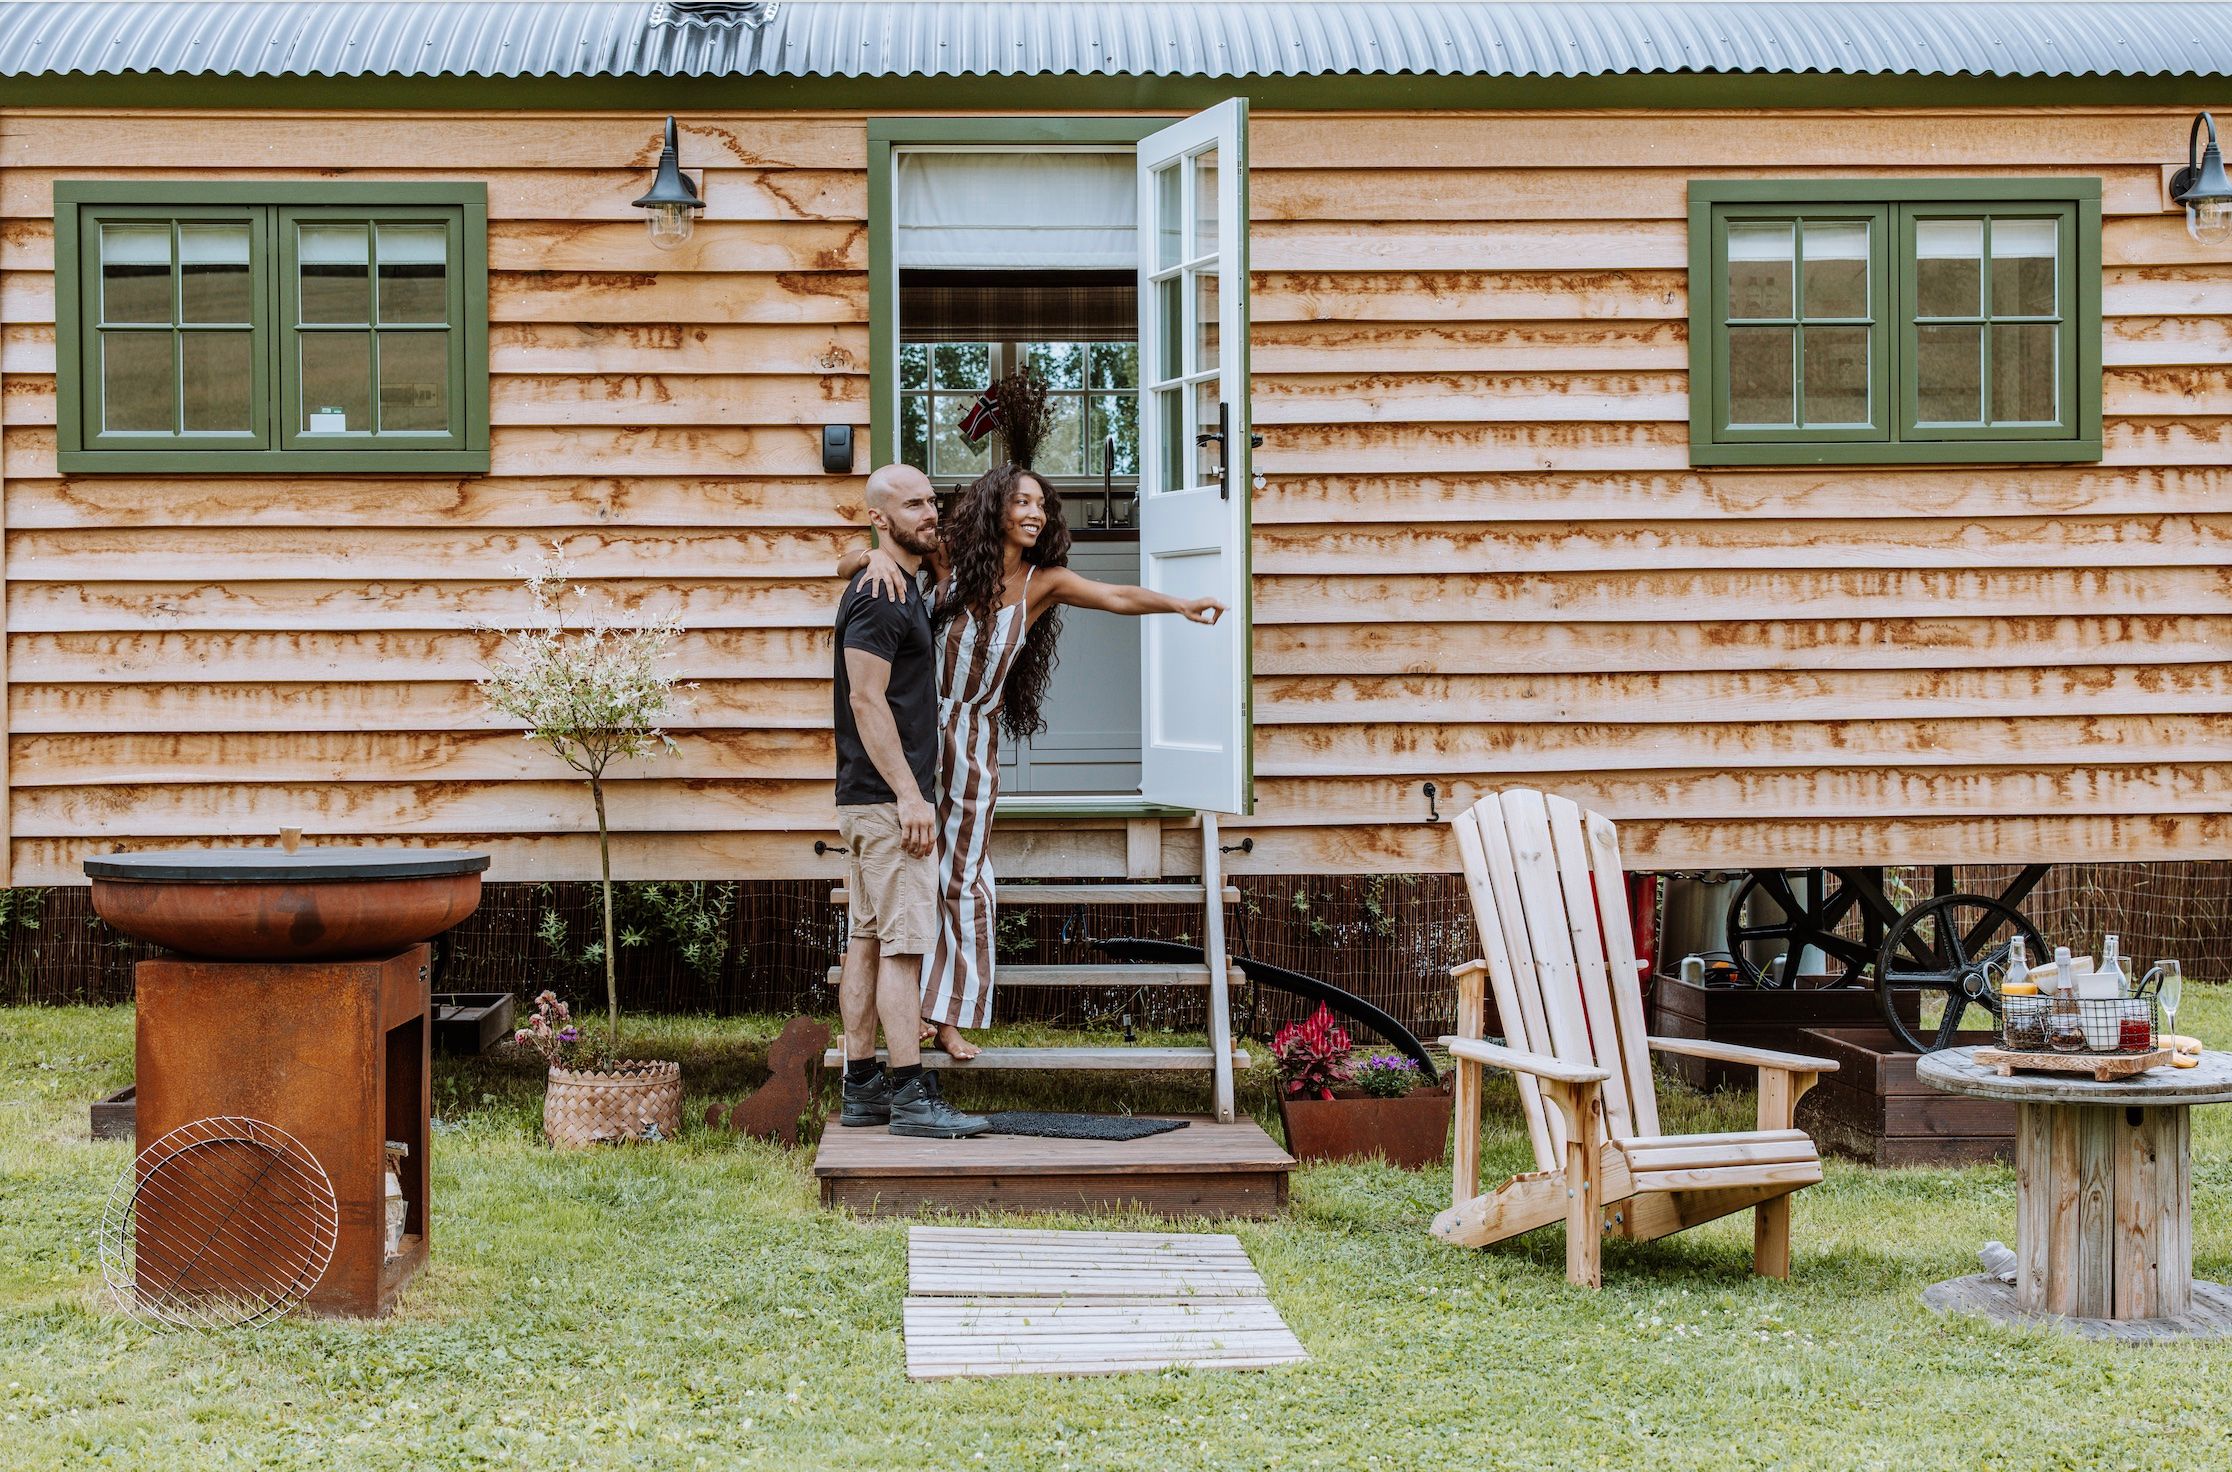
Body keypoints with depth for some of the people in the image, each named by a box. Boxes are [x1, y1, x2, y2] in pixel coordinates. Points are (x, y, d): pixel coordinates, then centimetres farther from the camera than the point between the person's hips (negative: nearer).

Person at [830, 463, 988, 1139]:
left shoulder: (897, 591, 19)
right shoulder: (880, 597, -13)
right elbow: (867, 701, -19)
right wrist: (909, 795, -22)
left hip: (870, 799, 10)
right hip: (887, 798, -10)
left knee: (868, 940, 10)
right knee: (905, 944, -11)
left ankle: (861, 1090, 13)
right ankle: (911, 1096, -11)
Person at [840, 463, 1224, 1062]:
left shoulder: (1042, 581, -2)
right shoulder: (949, 558, -6)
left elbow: (1116, 596, -15)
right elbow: (847, 563, -6)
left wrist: (1178, 603, -31)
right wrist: (878, 555, -29)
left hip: (974, 742, 2)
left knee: (963, 877, 7)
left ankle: (949, 1015, 15)